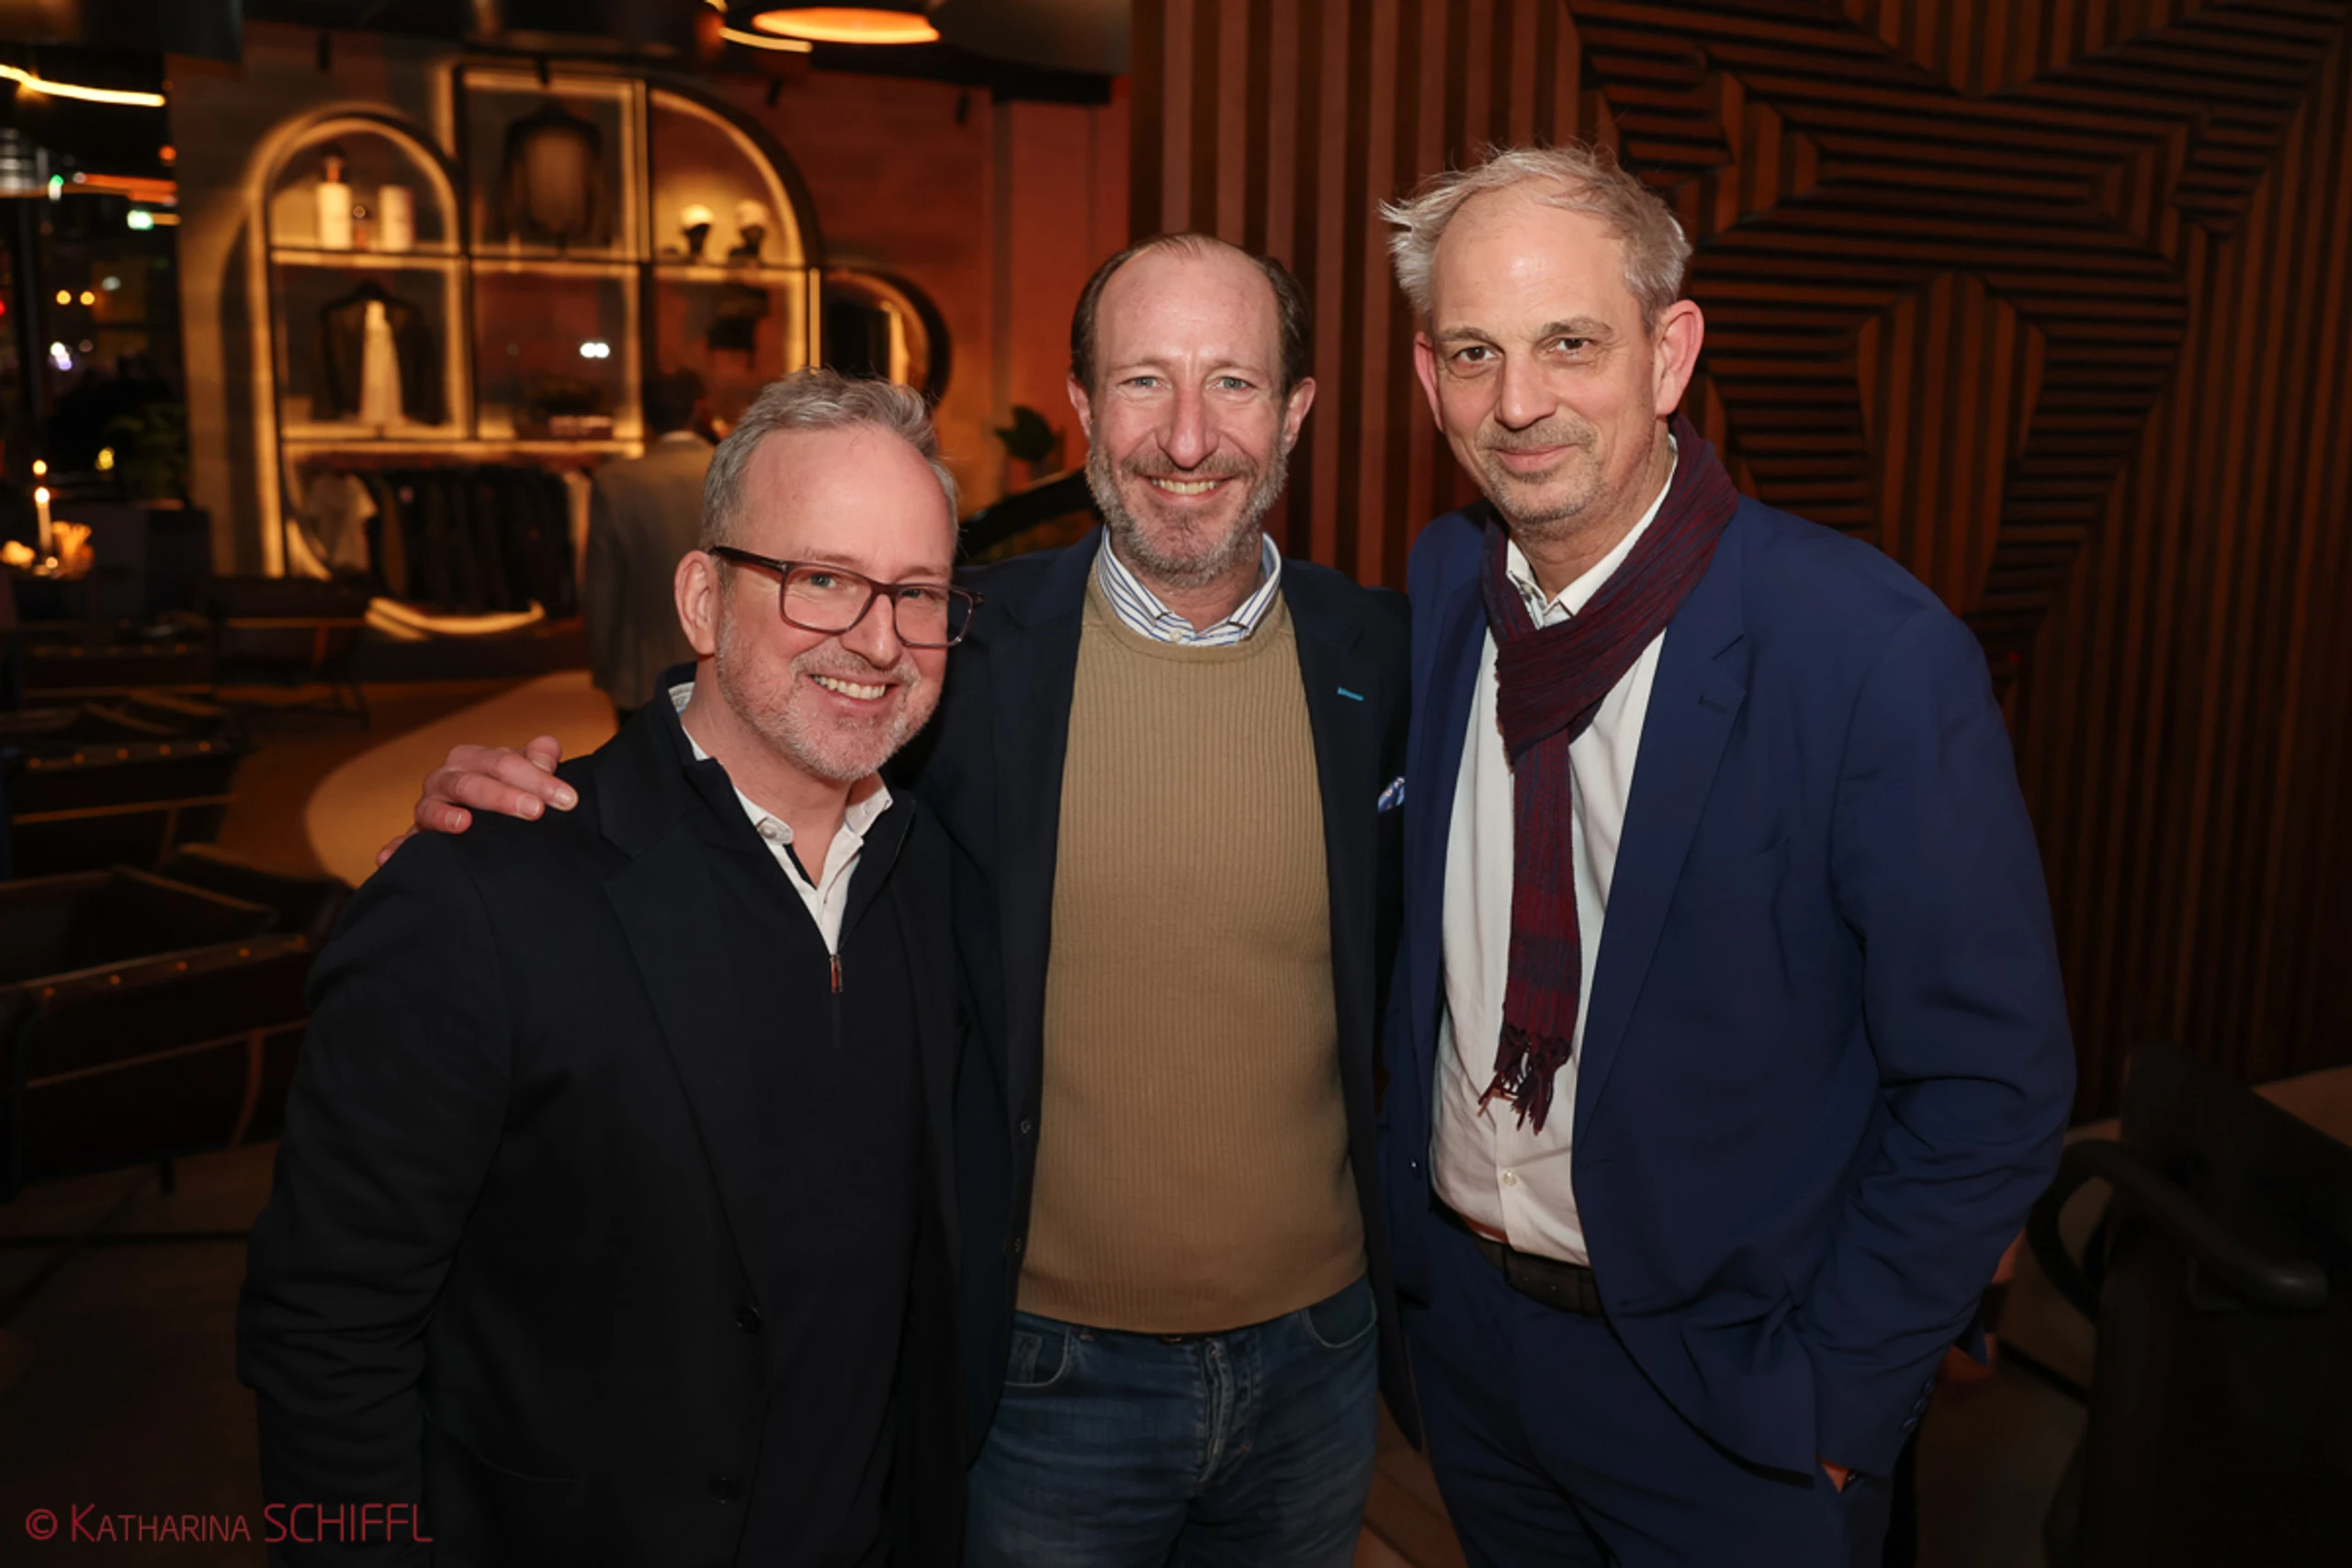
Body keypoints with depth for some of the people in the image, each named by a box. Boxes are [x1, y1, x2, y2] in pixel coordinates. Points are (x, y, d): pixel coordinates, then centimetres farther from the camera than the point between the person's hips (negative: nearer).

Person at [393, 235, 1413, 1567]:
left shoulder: (1385, 659, -5)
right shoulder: (970, 645, -11)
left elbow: (1409, 976, 7)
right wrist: (523, 803, -19)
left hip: (1318, 1360, 2)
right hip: (1049, 1373, -2)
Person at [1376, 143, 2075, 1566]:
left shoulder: (1875, 652, -22)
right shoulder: (1438, 590, -6)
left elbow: (1992, 1088, -17)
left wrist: (1824, 1398, -14)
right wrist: (1406, 1209, 4)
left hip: (1721, 1385, -5)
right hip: (1458, 1310, 5)